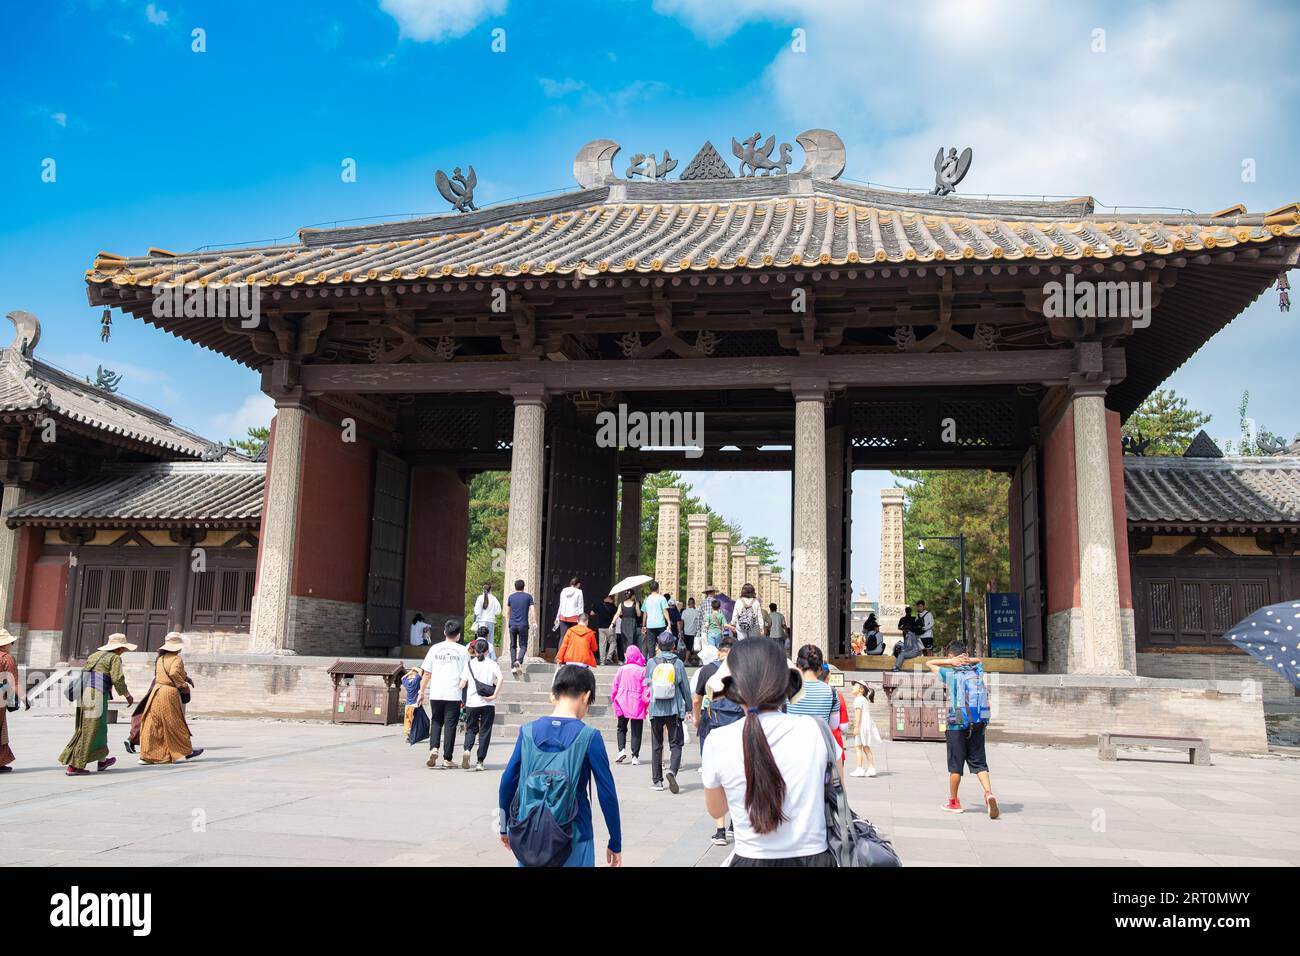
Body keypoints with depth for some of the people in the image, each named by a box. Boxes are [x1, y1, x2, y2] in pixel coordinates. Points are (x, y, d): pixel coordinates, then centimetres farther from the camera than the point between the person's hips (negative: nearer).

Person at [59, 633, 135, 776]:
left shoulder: (94, 656, 23)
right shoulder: (115, 658, -1)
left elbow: (84, 676, 19)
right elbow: (117, 679, -10)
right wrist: (128, 695, 3)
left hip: (82, 693, 9)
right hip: (97, 695, -9)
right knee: (90, 731, -4)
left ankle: (101, 761, 27)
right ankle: (74, 766, -6)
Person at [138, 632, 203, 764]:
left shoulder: (160, 658, 13)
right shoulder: (176, 659, -10)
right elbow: (174, 673, -25)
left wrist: (185, 678, 20)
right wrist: (184, 686, -12)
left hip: (156, 691, 6)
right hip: (170, 694, -6)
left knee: (153, 724, 6)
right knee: (176, 723, 6)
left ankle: (147, 755, 3)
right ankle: (187, 751, 20)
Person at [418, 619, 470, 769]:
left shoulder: (435, 648, 4)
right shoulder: (462, 651, 0)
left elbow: (426, 673, 5)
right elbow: (466, 676, -5)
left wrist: (422, 692, 11)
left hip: (435, 693, 2)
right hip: (454, 695, -2)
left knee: (436, 721, 17)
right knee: (450, 725, 5)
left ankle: (433, 748, -5)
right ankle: (447, 759, 7)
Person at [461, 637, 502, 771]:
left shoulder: (469, 663, 4)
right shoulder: (492, 664, 1)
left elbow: (463, 682, 0)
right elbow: (500, 678, -15)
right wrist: (494, 695, -12)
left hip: (472, 702, 1)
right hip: (488, 703, -1)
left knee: (471, 729, 12)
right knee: (485, 731, 6)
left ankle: (467, 749, -16)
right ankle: (480, 761, 3)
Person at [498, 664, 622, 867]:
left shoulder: (528, 732, -1)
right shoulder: (589, 737, -10)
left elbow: (507, 783, 4)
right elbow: (607, 793, -9)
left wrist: (505, 827, 18)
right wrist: (615, 843, 1)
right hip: (574, 841, -3)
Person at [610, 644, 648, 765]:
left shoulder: (621, 669, -2)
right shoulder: (642, 670, -6)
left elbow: (615, 686, 2)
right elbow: (645, 689, -8)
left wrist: (614, 699, 16)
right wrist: (647, 703, 0)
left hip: (623, 703, 1)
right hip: (637, 705, -1)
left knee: (621, 728, 15)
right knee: (636, 731, 7)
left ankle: (622, 749, -4)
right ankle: (635, 756, 4)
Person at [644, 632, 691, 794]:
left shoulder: (651, 662, 0)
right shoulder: (678, 663, -3)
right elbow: (685, 687, 2)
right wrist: (689, 707, 12)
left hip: (656, 709, 1)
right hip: (674, 709, -1)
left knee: (656, 746, 10)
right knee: (676, 744, 5)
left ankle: (657, 780, 12)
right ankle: (672, 770, -20)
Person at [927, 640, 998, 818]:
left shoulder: (950, 674, -4)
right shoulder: (977, 671, 7)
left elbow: (929, 663, 7)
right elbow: (979, 660, 30)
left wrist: (950, 662, -2)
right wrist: (968, 660, 9)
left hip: (957, 725, -3)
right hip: (979, 723, 4)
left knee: (955, 765, 6)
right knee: (979, 762, 7)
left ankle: (953, 802, 17)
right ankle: (989, 793, -16)